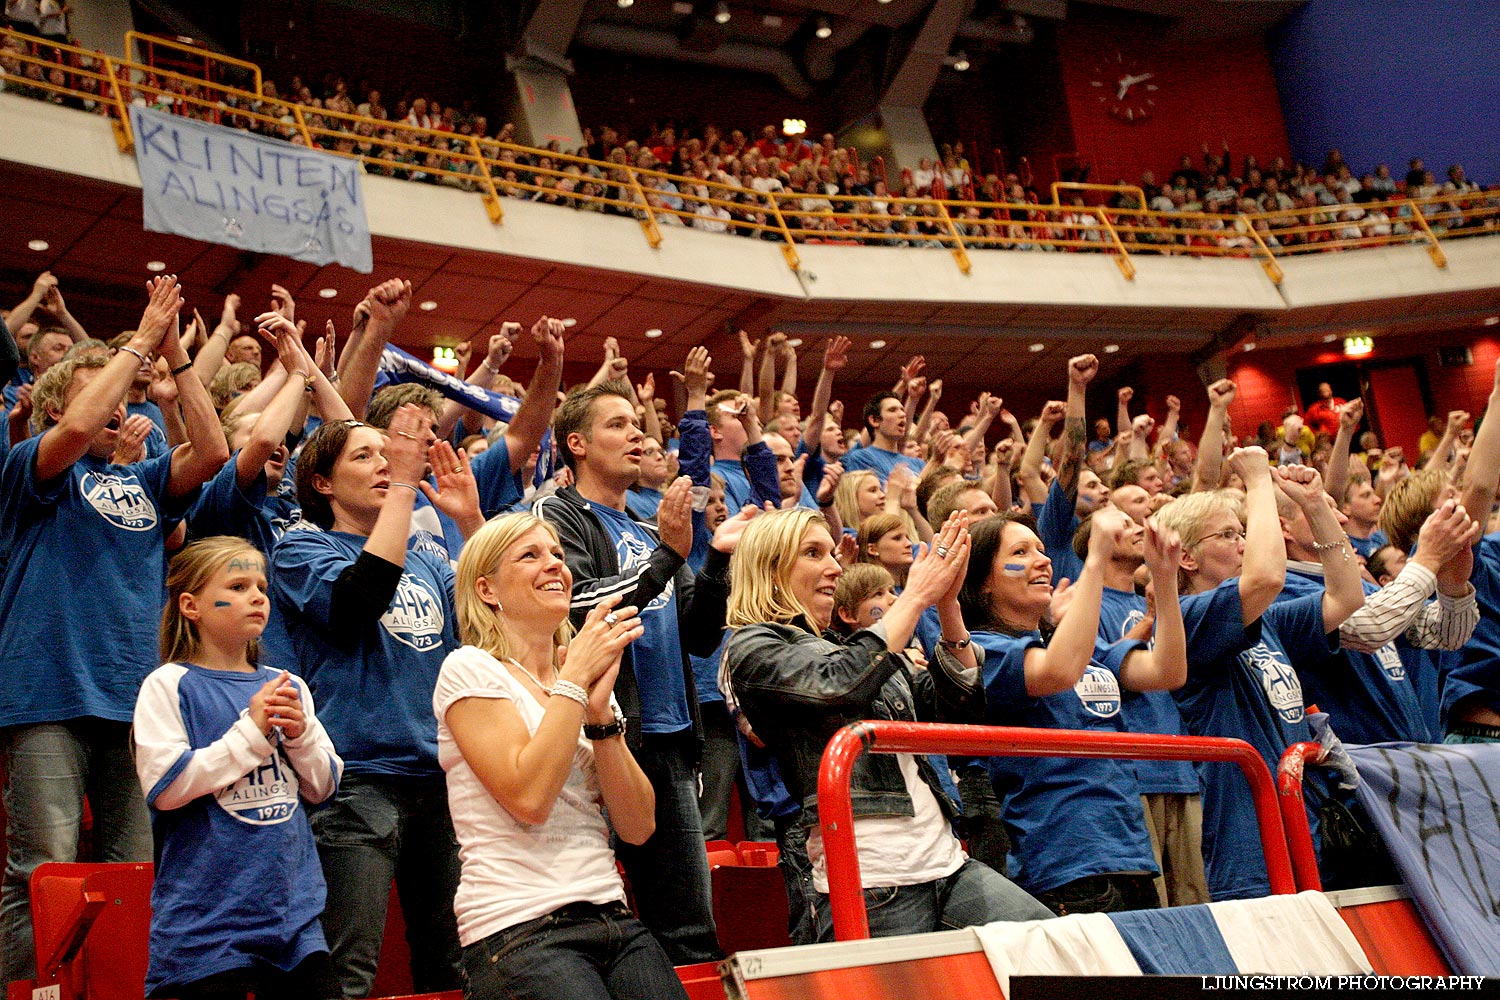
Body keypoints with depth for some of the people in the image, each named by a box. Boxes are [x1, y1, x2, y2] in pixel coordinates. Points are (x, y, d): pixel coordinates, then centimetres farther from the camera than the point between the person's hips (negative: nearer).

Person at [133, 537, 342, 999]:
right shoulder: (168, 686, -3)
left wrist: (301, 734, -6)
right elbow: (165, 787, -14)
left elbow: (322, 788, 12)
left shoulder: (287, 687, 11)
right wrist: (252, 732, -14)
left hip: (292, 907, 5)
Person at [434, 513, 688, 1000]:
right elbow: (528, 798, -16)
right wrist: (575, 676, -10)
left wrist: (600, 712, -6)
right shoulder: (470, 669, -2)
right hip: (517, 931, -5)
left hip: (613, 919, 5)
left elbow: (638, 827, 5)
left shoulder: (586, 682, 15)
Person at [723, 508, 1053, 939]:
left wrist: (948, 604, 4)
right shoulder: (752, 648, 2)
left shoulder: (848, 644, 22)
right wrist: (916, 596, -8)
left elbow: (959, 709, 15)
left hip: (947, 862, 7)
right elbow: (840, 685, -19)